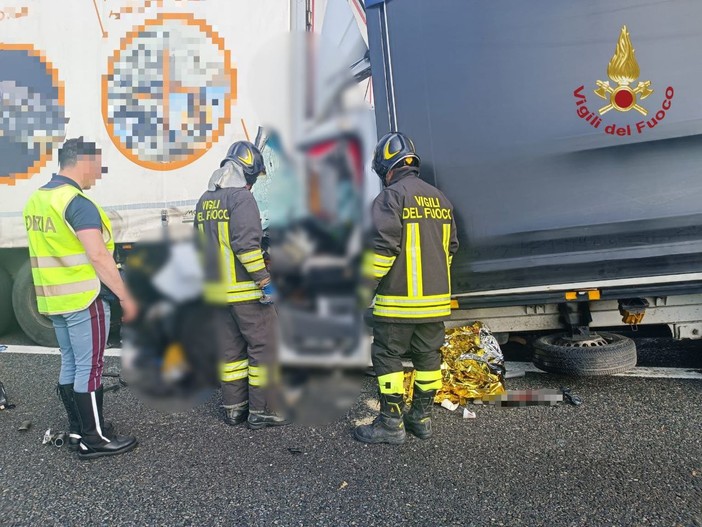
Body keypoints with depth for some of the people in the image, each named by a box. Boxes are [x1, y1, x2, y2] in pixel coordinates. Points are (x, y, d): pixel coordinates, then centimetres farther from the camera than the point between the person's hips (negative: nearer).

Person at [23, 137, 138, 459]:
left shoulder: (36, 200, 11)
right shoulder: (78, 203, -18)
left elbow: (46, 251, 17)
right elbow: (98, 256, -23)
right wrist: (125, 296, -18)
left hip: (54, 299, 9)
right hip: (84, 299, -9)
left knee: (70, 365, 15)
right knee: (90, 368, -1)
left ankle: (77, 431, 25)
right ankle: (94, 439, 7)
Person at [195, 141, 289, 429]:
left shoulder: (205, 201, 14)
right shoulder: (241, 198, -13)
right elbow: (247, 244, -22)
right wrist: (264, 280, -17)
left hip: (217, 290, 8)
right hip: (245, 290, -8)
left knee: (230, 349, 15)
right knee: (264, 347, 2)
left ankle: (233, 408, 23)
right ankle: (263, 410, 7)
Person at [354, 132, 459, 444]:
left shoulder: (391, 197, -11)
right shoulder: (439, 199, 14)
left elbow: (382, 248, -18)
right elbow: (451, 247, 18)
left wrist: (364, 289, -12)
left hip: (398, 301, -7)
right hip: (436, 299, 8)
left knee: (387, 356, 2)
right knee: (427, 356, 14)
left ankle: (391, 424, 7)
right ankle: (422, 418, 24)